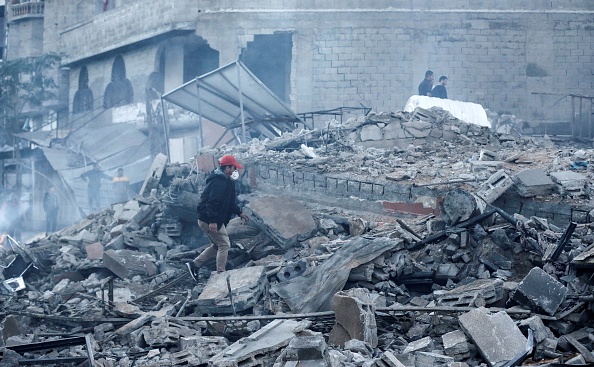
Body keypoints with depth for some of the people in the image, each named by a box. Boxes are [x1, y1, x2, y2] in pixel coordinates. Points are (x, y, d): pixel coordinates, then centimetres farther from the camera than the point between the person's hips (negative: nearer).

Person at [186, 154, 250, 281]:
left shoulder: (225, 180, 16)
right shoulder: (220, 181, -19)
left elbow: (229, 202, 26)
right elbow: (213, 201, -28)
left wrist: (240, 213, 22)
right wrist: (213, 221, -31)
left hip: (206, 220, 11)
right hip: (211, 221, -11)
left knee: (217, 245, 19)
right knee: (224, 245, -4)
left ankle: (194, 264, 20)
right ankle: (220, 273, -1)